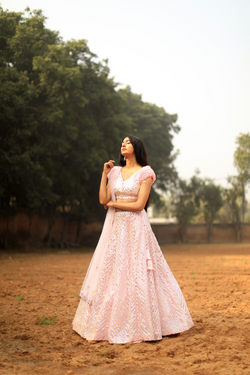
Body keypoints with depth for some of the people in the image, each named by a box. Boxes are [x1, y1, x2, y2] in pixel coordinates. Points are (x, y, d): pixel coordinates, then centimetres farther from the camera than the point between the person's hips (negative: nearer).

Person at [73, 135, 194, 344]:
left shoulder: (145, 173, -3)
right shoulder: (115, 172, 12)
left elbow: (139, 204, -11)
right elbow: (103, 200, 5)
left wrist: (113, 204, -3)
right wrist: (104, 174, 2)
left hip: (135, 228, -5)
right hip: (115, 227, 5)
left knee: (136, 274, -4)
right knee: (110, 274, 5)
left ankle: (139, 325, 6)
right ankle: (110, 323, 14)